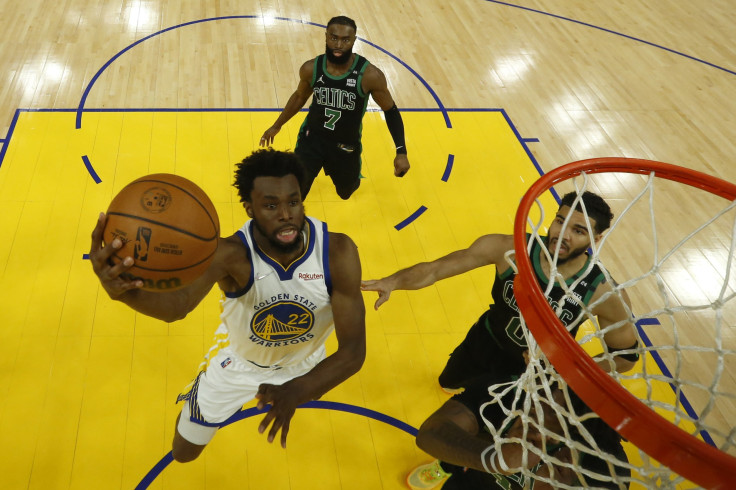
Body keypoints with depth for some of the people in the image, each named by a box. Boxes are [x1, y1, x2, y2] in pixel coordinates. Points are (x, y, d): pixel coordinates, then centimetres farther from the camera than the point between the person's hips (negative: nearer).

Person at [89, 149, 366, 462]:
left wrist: (296, 391, -52)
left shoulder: (338, 252, -35)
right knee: (184, 452, 15)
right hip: (238, 362, -1)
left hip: (304, 362, 2)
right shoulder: (232, 255, -39)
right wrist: (123, 290, -80)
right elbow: (178, 304, -57)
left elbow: (353, 352, -35)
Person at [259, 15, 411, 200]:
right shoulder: (310, 69, -15)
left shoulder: (370, 75, -23)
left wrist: (401, 151, -17)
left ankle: (352, 178, 61)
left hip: (347, 145, 0)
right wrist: (277, 126, 17)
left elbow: (390, 111, -9)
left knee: (345, 192, 23)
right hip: (312, 137, 1)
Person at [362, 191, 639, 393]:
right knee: (448, 383, 28)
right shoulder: (510, 249, -32)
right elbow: (435, 269, -29)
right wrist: (391, 282, -46)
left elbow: (625, 355, -15)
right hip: (485, 343, 2)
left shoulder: (599, 293, -31)